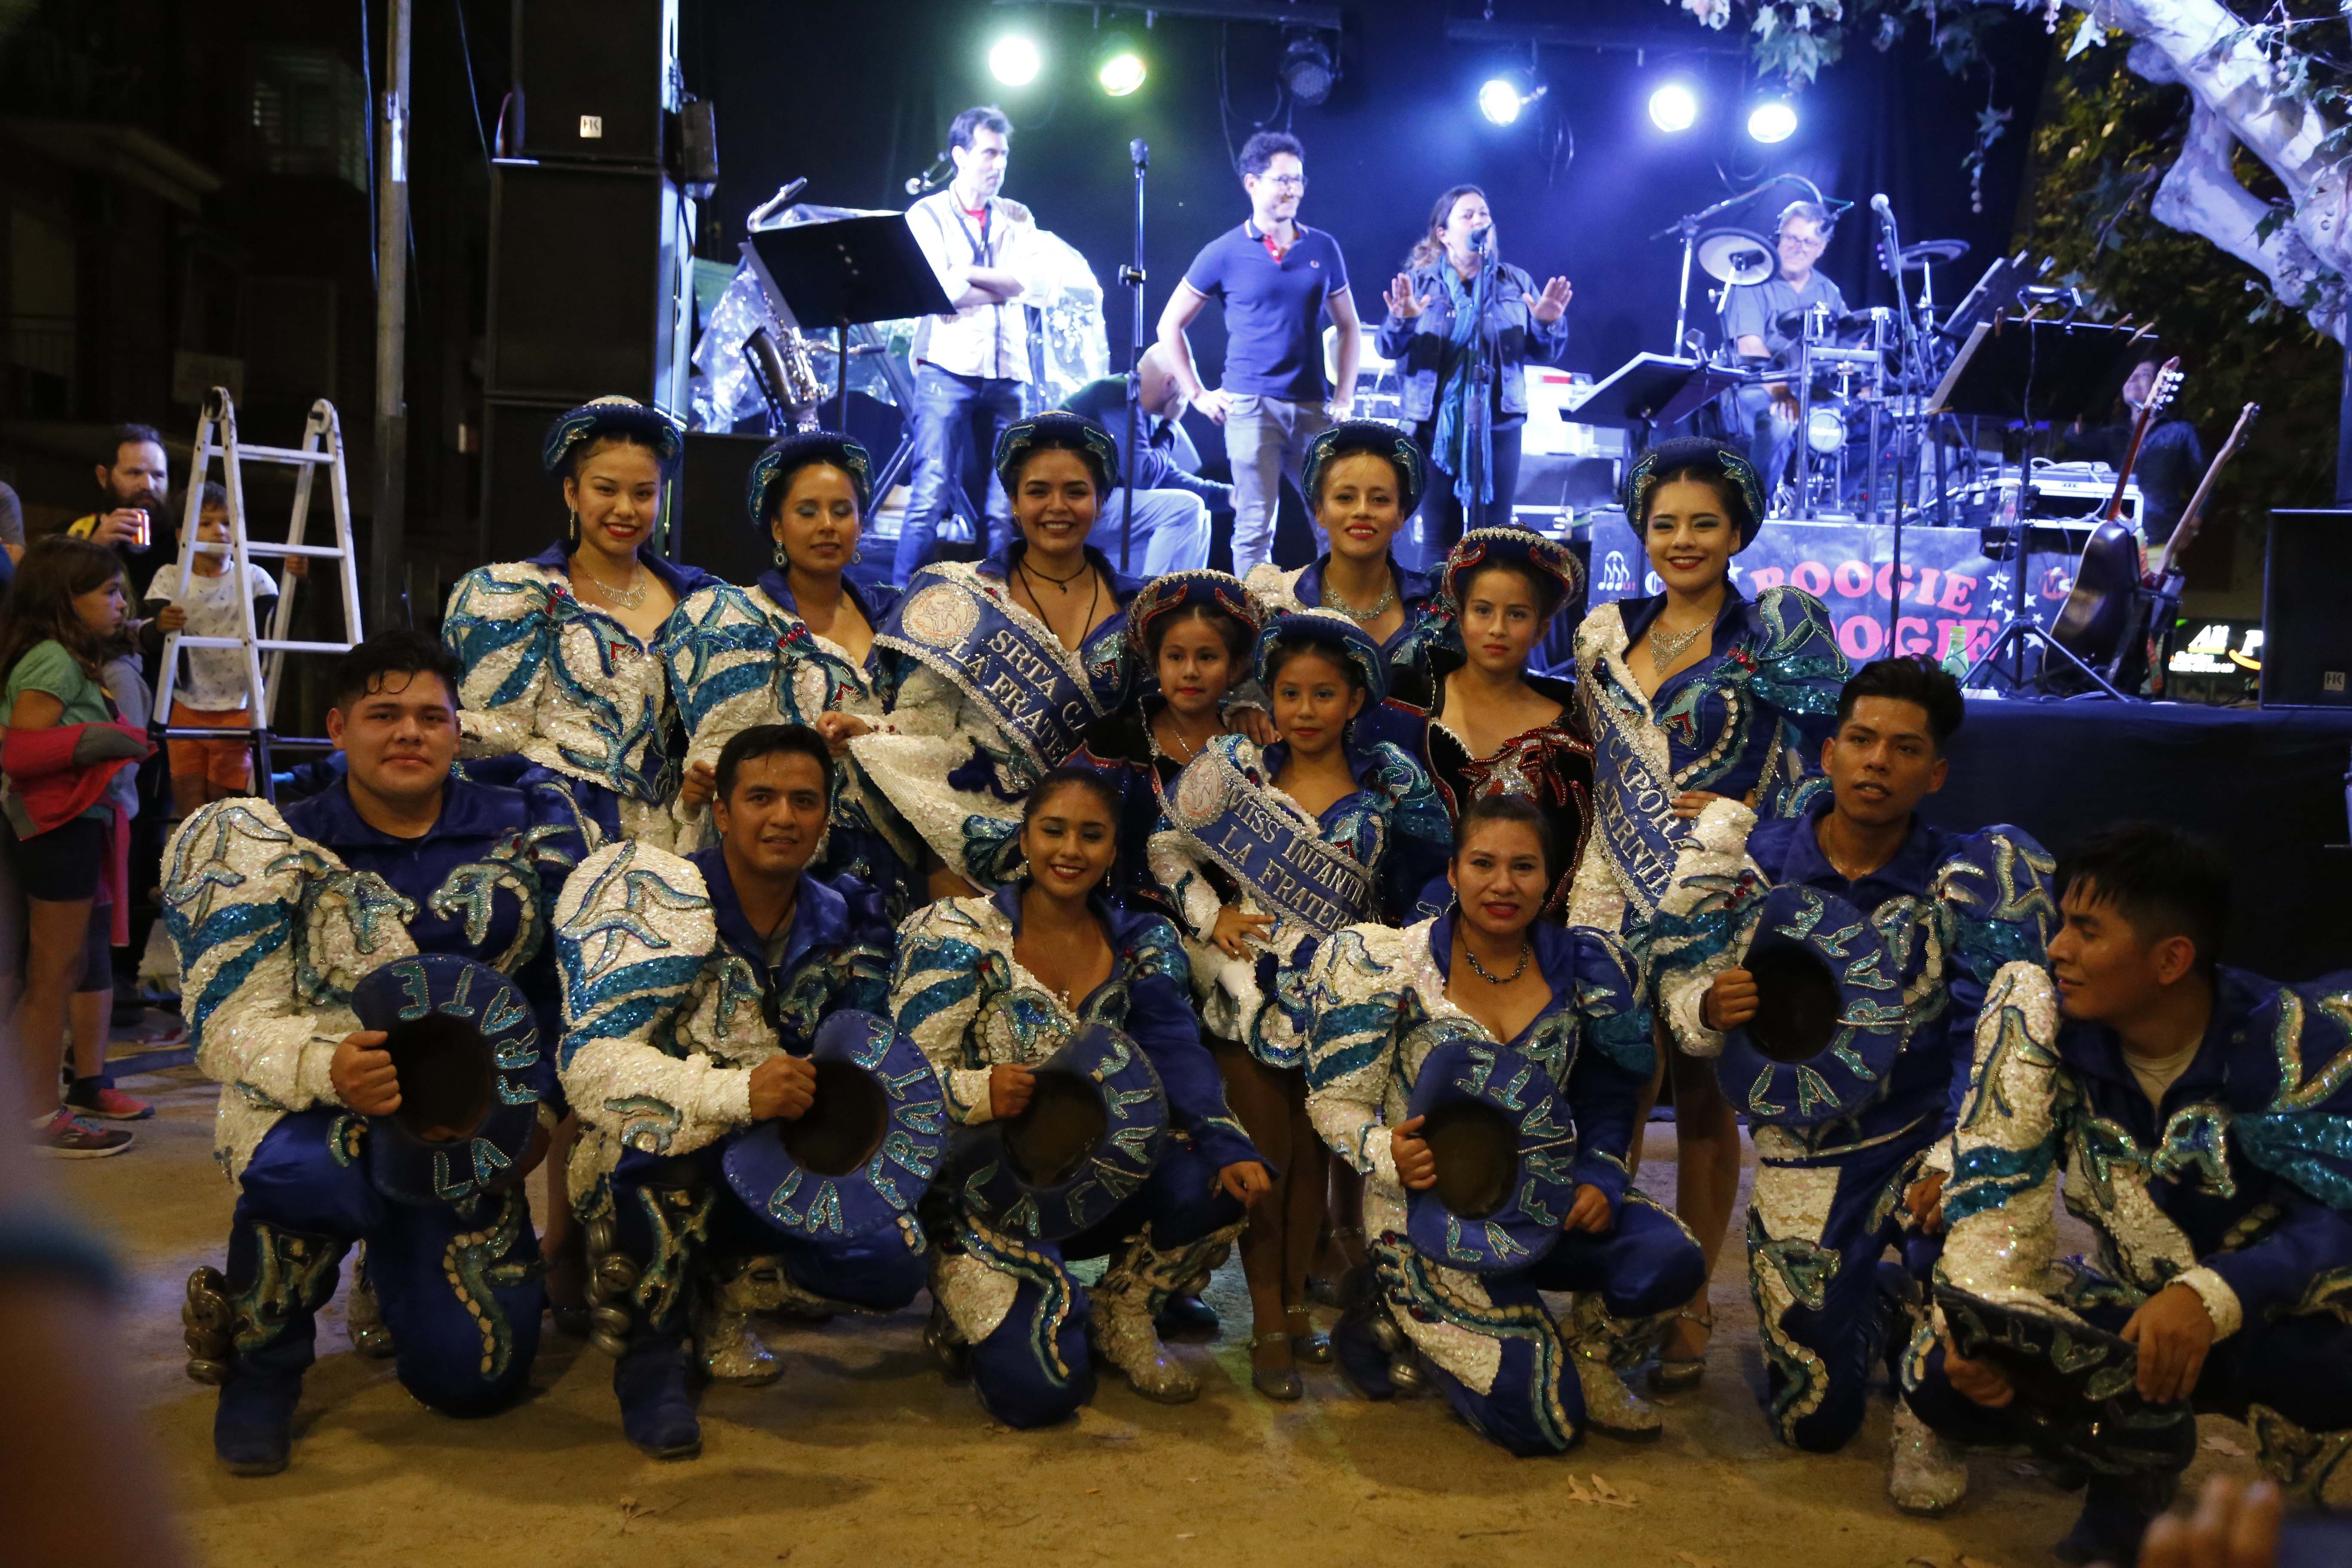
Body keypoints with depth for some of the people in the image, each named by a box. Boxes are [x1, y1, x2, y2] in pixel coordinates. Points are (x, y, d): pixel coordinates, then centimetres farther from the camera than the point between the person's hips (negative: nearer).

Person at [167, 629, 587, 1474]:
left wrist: (541, 1106, -1)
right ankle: (259, 1359, -6)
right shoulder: (284, 849, -7)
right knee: (314, 1174, -40)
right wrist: (330, 1070, -36)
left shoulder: (524, 832, 0)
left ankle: (390, 1293, 39)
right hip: (307, 1106, -3)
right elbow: (233, 1025, -15)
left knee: (475, 1377, 0)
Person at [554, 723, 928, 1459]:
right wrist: (738, 1092, -42)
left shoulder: (841, 922, 0)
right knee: (655, 1125, -38)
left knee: (894, 1265, -17)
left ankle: (719, 1296, 12)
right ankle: (650, 1349, -12)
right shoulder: (661, 900, -17)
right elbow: (590, 1064, -28)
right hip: (642, 1177, -4)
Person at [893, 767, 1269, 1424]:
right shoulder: (958, 937, -7)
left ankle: (1120, 1312, 5)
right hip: (985, 1192, -4)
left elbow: (1176, 1055, -12)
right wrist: (981, 1092, -35)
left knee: (1219, 1183, -25)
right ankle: (966, 1312, 16)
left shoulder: (1141, 946, 3)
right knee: (1038, 1390, -21)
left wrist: (1230, 1147, -30)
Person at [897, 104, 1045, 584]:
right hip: (948, 368, -4)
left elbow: (1024, 282, -2)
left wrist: (963, 273, -8)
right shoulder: (927, 215, 5)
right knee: (932, 496, -11)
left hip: (1006, 373, 4)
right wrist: (1000, 287, -1)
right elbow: (939, 290, -10)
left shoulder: (1017, 219, 16)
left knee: (1004, 507, 3)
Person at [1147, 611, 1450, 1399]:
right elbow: (1167, 845, 3)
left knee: (1314, 1155, 11)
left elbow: (1417, 890, 6)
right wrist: (1210, 916, -9)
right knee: (1266, 1155, 2)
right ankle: (1268, 1325, 13)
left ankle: (1296, 1303, 27)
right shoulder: (1235, 767, -3)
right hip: (1251, 993, -1)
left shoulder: (1390, 784, 0)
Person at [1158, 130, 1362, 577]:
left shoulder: (1323, 249, 9)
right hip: (1251, 406, -3)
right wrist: (1197, 394, 2)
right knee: (1254, 529, -2)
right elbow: (1170, 325, 7)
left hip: (1314, 408, 3)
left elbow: (1348, 326, 17)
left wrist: (1345, 396, 7)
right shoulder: (1224, 254, 1)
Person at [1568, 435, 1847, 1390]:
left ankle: (1689, 1307, 20)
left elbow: (1827, 756, -7)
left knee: (1703, 1102, 7)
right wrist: (1578, 869, 13)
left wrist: (1745, 817, -14)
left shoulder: (1779, 627, -1)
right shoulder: (1604, 634, 12)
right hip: (1614, 892, 3)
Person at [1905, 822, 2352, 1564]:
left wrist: (2213, 1299, -45)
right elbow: (1995, 1178, -17)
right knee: (1944, 1373, -19)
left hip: (2281, 1321, -4)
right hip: (2135, 1307, 4)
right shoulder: (2046, 1017, -13)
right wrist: (1978, 1321, -33)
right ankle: (2138, 1447, 8)